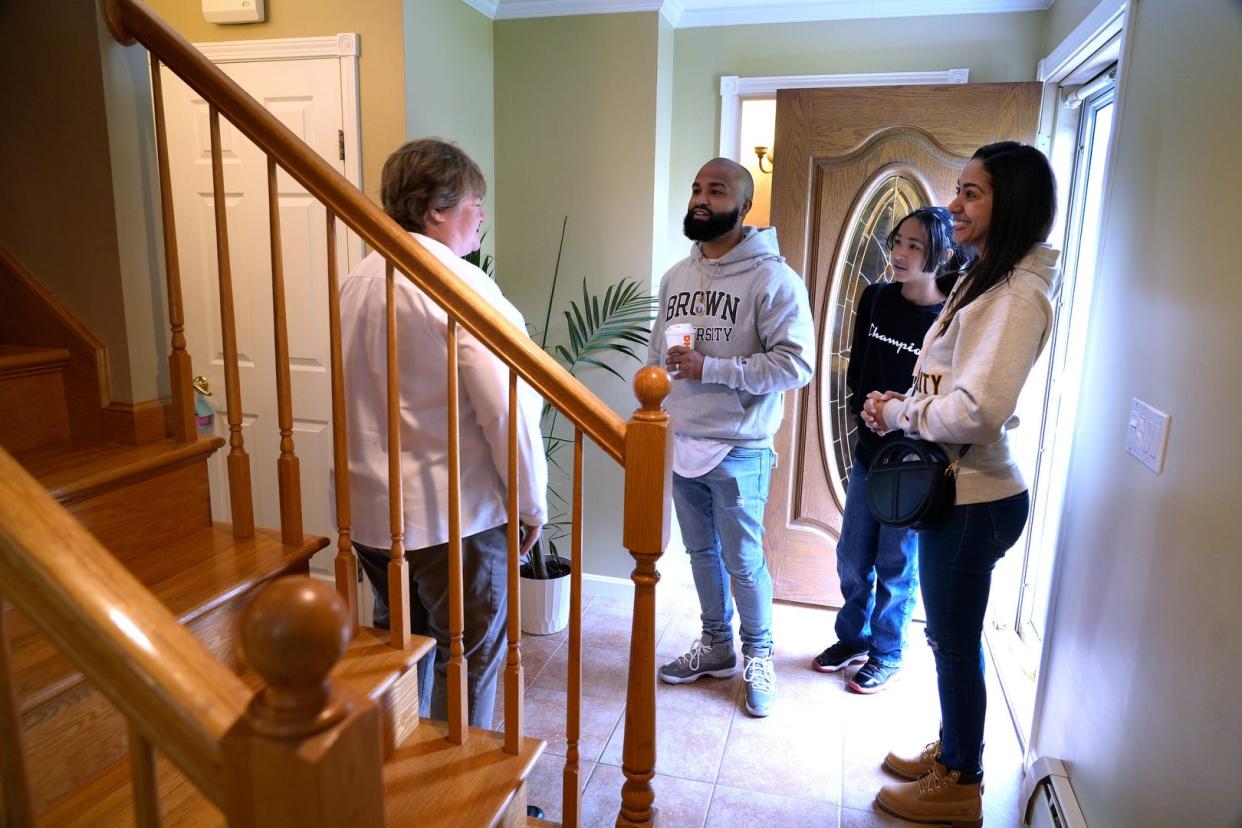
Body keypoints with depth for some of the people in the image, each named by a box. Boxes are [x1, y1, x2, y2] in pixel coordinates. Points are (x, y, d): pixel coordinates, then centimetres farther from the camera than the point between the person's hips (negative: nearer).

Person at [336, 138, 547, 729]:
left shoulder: (358, 281, 9)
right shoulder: (461, 286, -18)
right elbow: (507, 409, -22)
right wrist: (532, 503, -10)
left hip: (369, 508, 9)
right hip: (454, 514, -8)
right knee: (469, 658, 9)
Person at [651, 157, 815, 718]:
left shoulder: (772, 278, -12)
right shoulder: (676, 276, 10)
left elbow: (796, 363, -20)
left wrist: (709, 368, -23)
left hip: (737, 451, -6)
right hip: (681, 445, 7)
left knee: (743, 561, 6)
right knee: (701, 552, 18)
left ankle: (757, 658, 29)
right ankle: (716, 647, 37)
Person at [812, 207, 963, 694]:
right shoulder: (876, 299, 0)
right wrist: (865, 408, -11)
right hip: (869, 452, 5)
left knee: (896, 565, 10)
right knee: (852, 557, 16)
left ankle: (886, 655, 31)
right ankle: (852, 639, 38)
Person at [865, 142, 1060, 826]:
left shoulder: (1017, 295, -20)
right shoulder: (986, 279, 12)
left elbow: (974, 411, -28)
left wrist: (898, 412, -13)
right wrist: (902, 405, 2)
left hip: (974, 497, -9)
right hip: (955, 487, 9)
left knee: (956, 641, 6)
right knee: (951, 635, 22)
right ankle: (952, 750, 41)